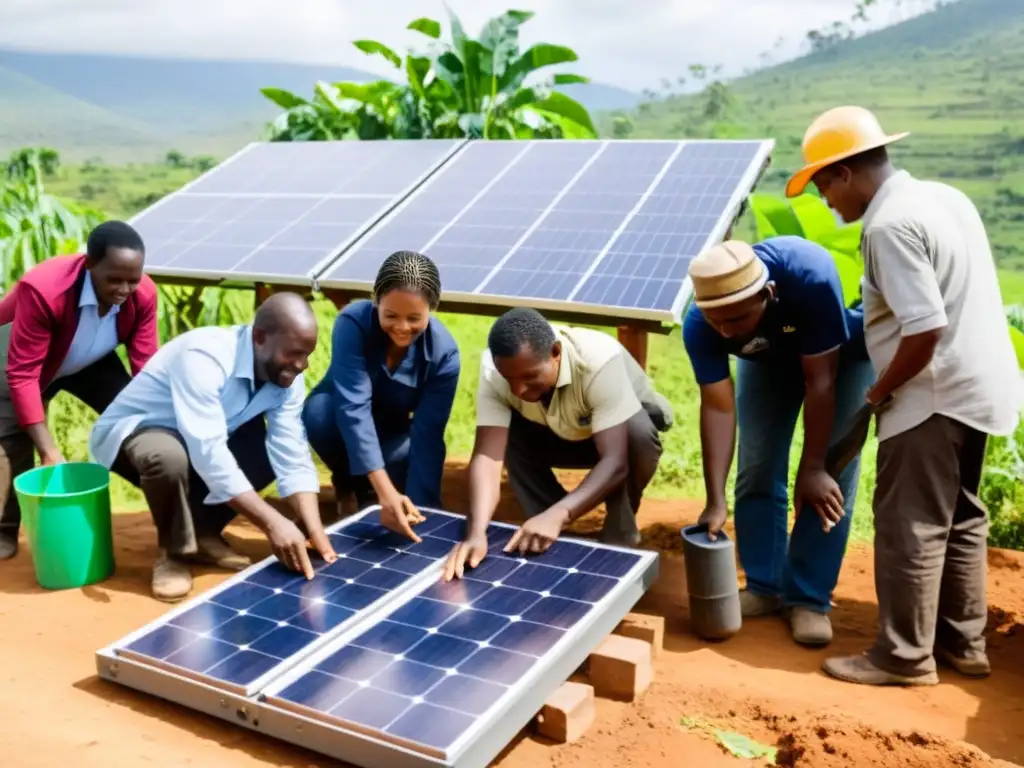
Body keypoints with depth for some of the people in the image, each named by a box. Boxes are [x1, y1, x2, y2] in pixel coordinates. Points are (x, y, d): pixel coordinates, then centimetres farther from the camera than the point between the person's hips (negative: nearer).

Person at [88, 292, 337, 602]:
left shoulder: (285, 375, -14)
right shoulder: (203, 356, -35)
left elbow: (292, 457, -18)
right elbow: (209, 454, -42)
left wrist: (316, 532, -30)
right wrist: (273, 522, -42)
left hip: (204, 439, 6)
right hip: (134, 430, -6)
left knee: (272, 450, -14)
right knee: (172, 456, -38)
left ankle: (204, 531, 2)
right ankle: (173, 552, -10)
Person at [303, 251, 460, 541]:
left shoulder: (443, 352, -26)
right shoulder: (353, 322, -33)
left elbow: (427, 434, -27)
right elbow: (353, 407, -42)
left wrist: (419, 506, -37)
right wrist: (385, 491, -52)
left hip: (391, 433, 1)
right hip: (343, 419, -1)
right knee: (319, 411, -35)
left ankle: (367, 494, 3)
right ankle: (352, 487, -5)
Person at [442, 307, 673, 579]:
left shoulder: (599, 360, -39)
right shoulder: (494, 370, -30)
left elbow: (615, 461, -44)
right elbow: (488, 455, -36)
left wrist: (557, 515, -57)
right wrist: (476, 532, -52)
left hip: (626, 425, -3)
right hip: (561, 434, 3)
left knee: (638, 434, -36)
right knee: (506, 437, -26)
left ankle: (618, 542, -13)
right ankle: (555, 539, -9)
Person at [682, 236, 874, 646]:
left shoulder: (810, 277, -43)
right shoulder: (700, 324, -32)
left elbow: (819, 382, -34)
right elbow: (717, 407, -27)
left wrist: (813, 468, -28)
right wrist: (716, 500, -29)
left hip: (843, 352, -3)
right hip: (769, 357, 3)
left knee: (834, 475, -9)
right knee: (757, 469, 0)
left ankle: (809, 598, 0)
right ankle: (764, 586, 14)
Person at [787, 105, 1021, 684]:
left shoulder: (889, 225, -19)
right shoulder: (946, 197, 10)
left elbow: (925, 330, -24)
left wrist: (880, 392, -10)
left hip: (938, 395, -10)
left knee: (910, 525, 1)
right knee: (960, 518, 18)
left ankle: (905, 658, 12)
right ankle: (964, 645, 29)